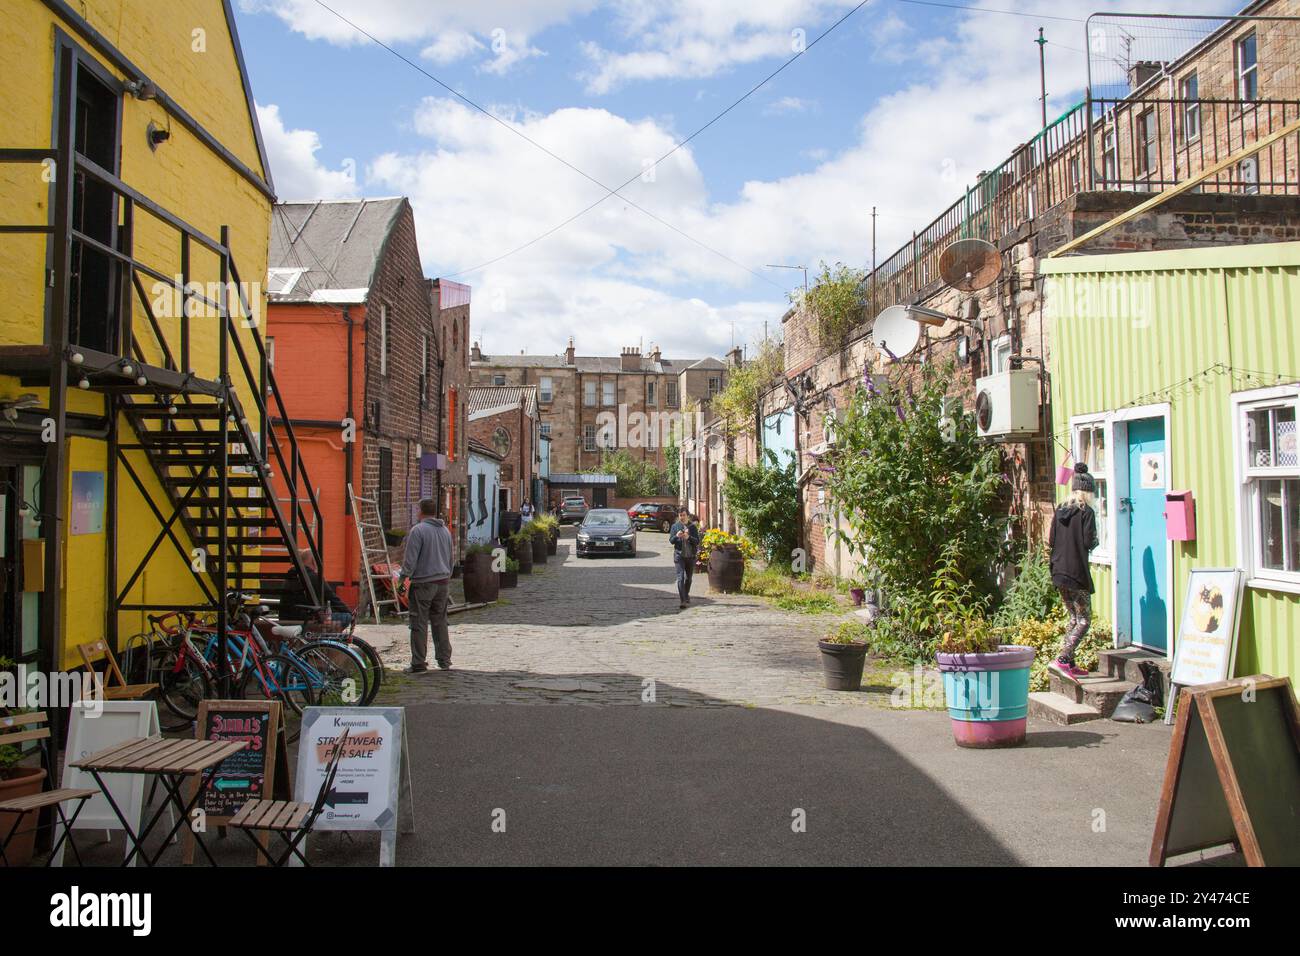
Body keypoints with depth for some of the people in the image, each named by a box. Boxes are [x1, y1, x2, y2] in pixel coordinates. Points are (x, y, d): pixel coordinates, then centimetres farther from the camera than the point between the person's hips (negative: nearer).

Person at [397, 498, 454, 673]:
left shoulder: (417, 530, -10)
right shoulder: (446, 531, 13)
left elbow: (410, 559, -13)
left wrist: (402, 579, -3)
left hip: (423, 583, -7)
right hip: (442, 583, 7)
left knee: (419, 624, -2)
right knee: (440, 622, 13)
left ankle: (419, 663, 0)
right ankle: (445, 660, 15)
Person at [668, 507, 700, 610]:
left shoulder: (692, 527, 3)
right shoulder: (675, 526, 2)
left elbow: (697, 541, -2)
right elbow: (671, 540, -1)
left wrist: (688, 537, -20)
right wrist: (677, 536, -22)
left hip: (691, 556, 2)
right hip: (679, 555, -2)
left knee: (688, 577, 16)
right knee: (680, 577, -12)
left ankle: (686, 595, 38)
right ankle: (682, 600, -16)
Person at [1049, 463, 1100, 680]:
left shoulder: (1060, 510, 8)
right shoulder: (1086, 512, -10)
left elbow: (1051, 541, 8)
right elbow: (1089, 542, -15)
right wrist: (1094, 542, 7)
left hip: (1059, 571, 7)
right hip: (1077, 573, -7)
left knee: (1074, 619, 17)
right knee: (1084, 621, -1)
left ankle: (1070, 665, 15)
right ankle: (1062, 659, -15)